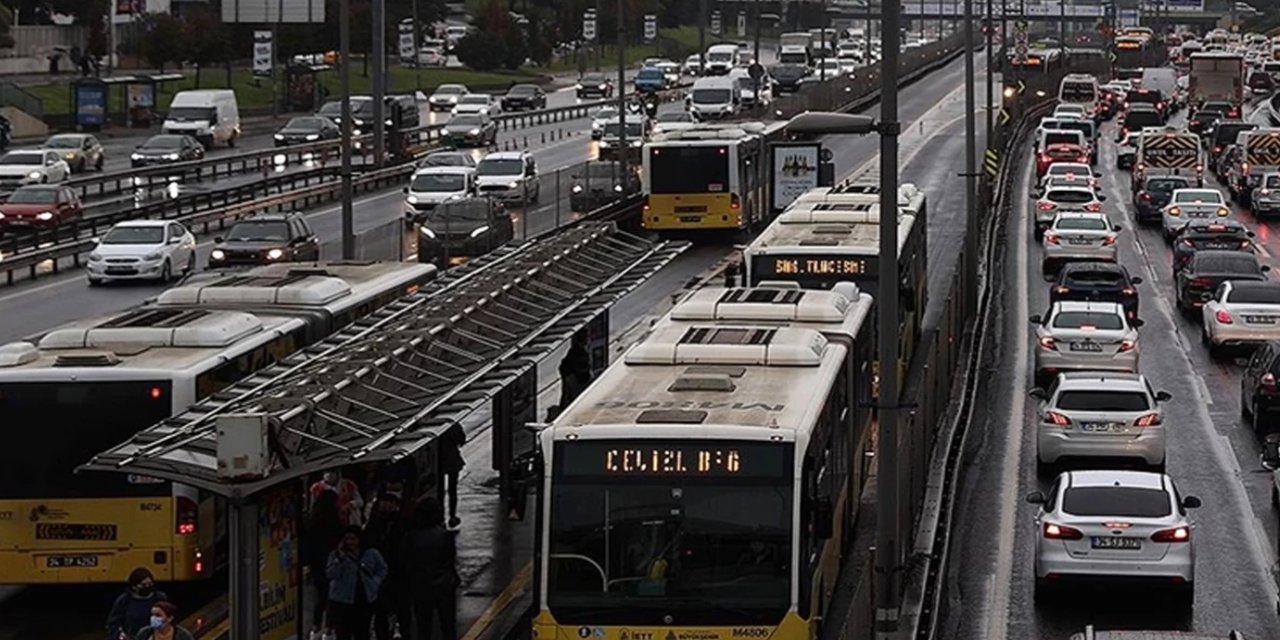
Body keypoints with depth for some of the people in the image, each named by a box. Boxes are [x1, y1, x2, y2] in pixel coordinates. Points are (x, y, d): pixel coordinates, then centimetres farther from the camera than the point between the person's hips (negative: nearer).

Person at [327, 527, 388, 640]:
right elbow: (331, 575, -16)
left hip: (365, 600, 2)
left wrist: (375, 582, 3)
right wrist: (340, 558, -24)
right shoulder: (336, 555, -4)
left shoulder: (371, 554, 2)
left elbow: (382, 569, 17)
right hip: (342, 601, -2)